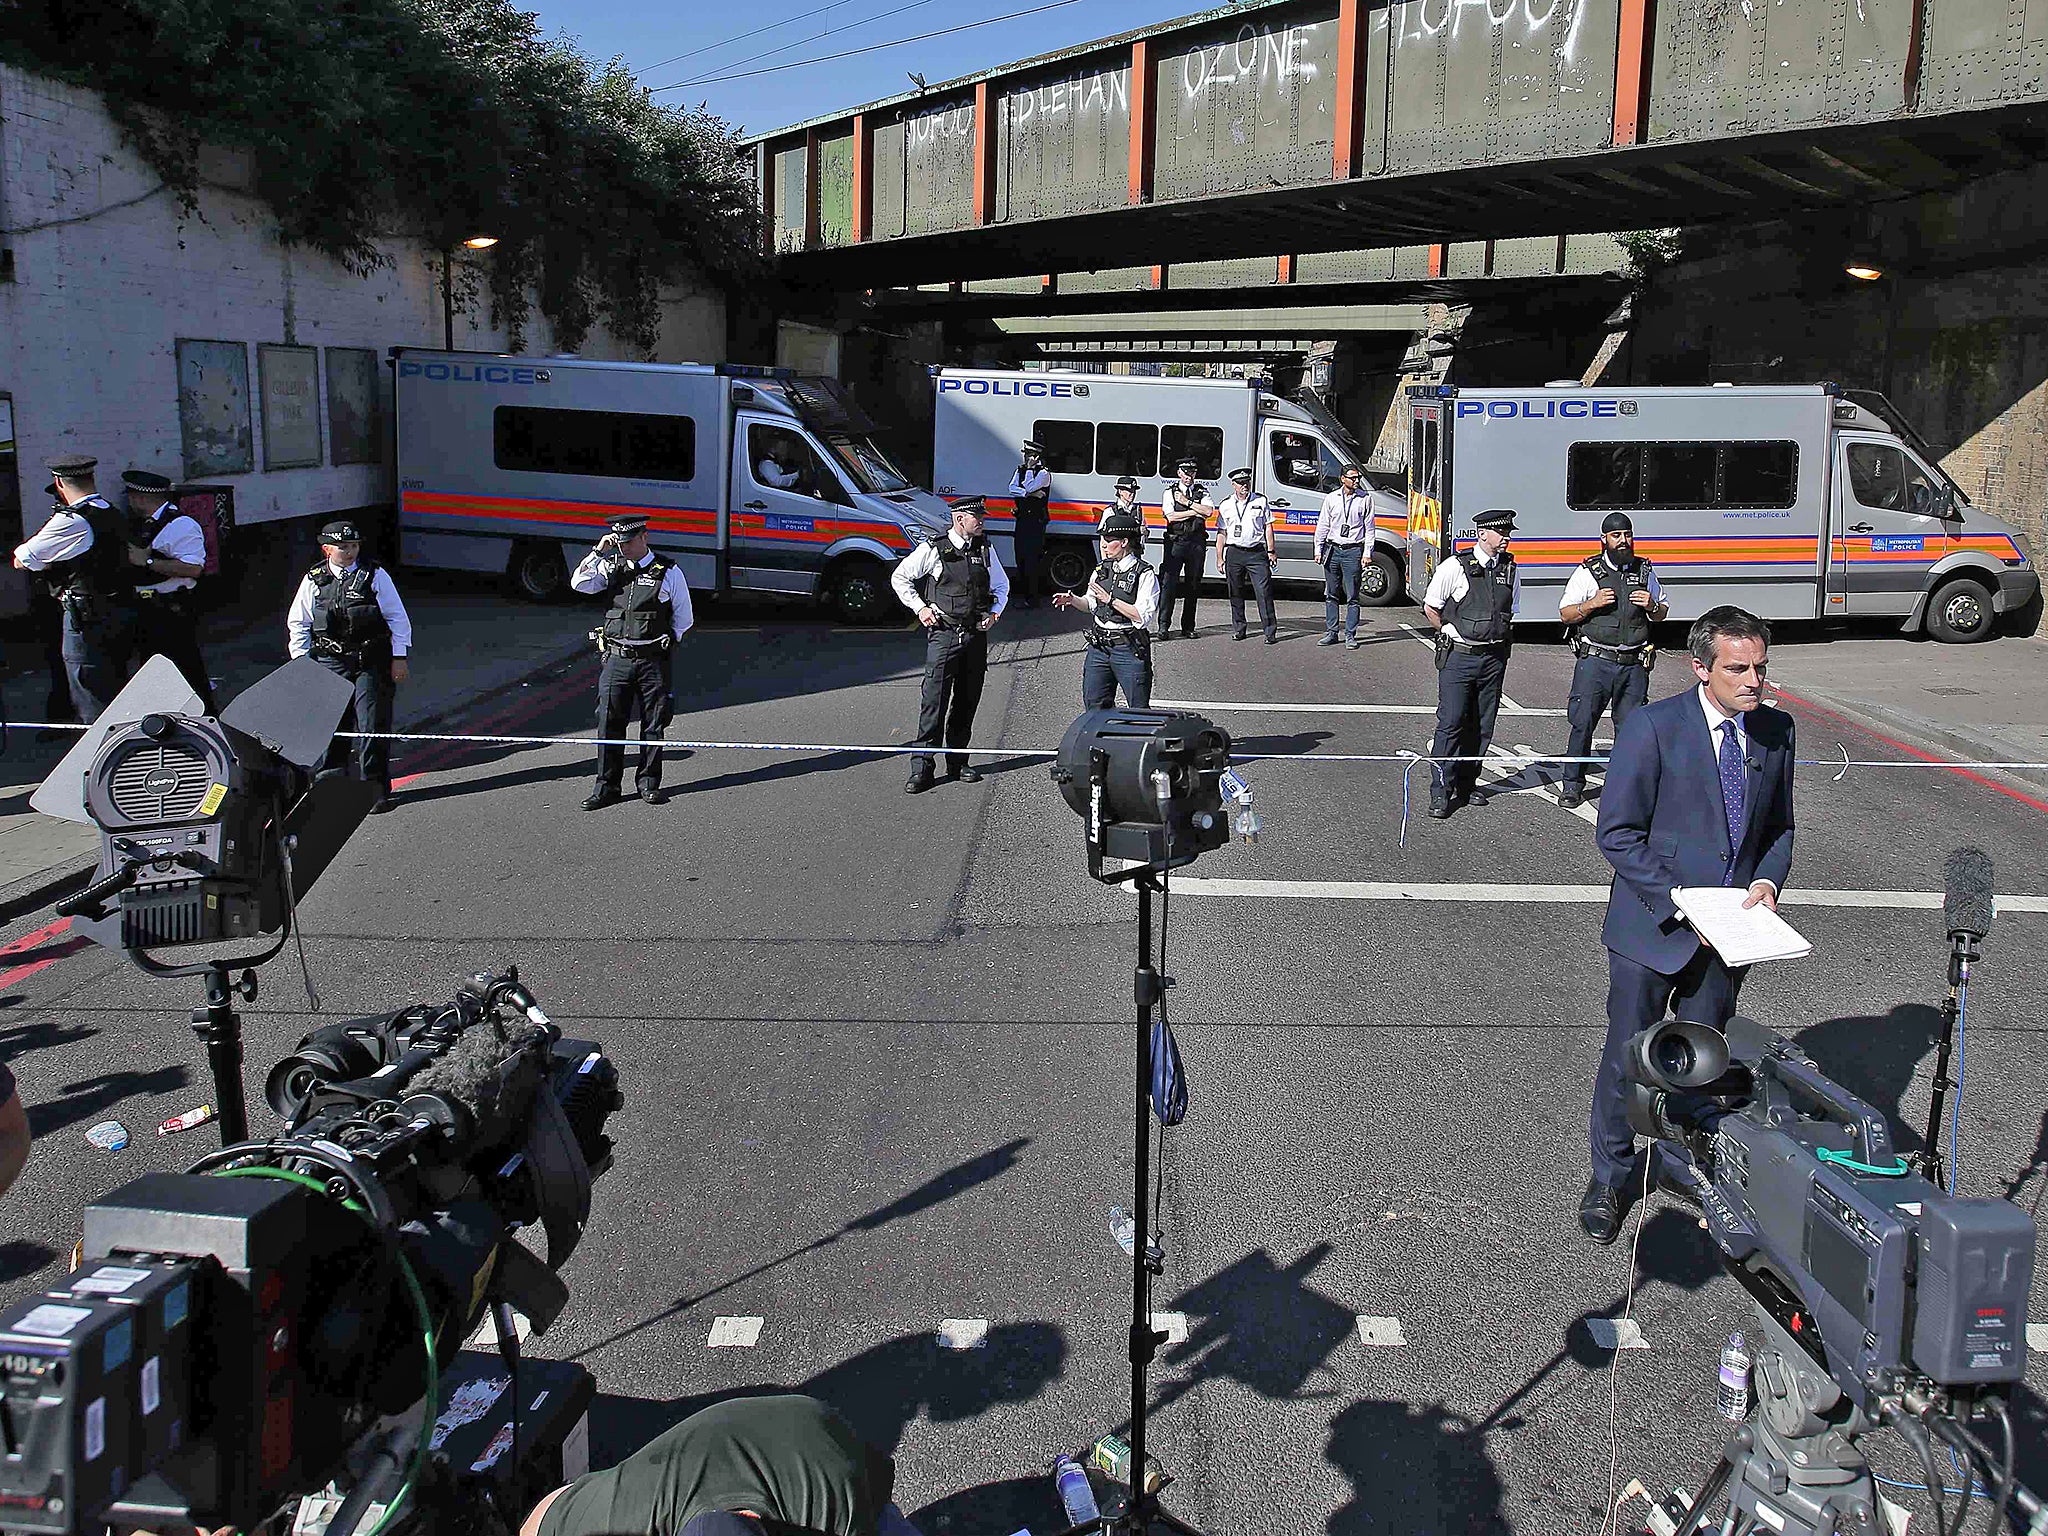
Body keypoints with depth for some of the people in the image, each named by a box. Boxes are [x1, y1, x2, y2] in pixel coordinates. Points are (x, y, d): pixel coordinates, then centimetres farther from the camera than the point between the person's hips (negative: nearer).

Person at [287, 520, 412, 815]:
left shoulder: (375, 575, 0)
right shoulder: (314, 580, 6)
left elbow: (397, 618, 2)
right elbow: (298, 624, 12)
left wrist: (399, 658, -2)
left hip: (371, 662, -2)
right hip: (330, 663, 2)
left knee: (372, 724, -4)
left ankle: (375, 789, 4)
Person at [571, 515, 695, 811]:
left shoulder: (668, 572, 1)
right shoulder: (611, 567, 10)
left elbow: (683, 619, 7)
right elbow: (579, 583, -3)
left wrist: (663, 642, 3)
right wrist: (598, 551, -7)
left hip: (654, 659, -2)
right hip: (616, 658, 2)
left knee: (654, 724, 5)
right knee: (609, 723, 0)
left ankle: (648, 783, 17)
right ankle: (607, 788, 7)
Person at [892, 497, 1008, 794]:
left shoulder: (985, 550, 10)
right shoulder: (934, 550, -3)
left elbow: (1001, 586, 25)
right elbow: (900, 577, 6)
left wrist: (994, 613, 8)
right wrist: (919, 607, -2)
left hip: (976, 634, 5)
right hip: (944, 634, -5)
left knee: (968, 700, 9)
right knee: (934, 699, -9)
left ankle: (957, 761, 19)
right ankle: (922, 766, -6)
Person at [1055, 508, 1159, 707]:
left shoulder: (1145, 574, -11)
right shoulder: (1102, 569, 9)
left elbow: (1143, 616, -19)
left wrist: (1110, 599, -20)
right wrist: (1072, 600, 2)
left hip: (1129, 650, -6)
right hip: (1098, 647, 6)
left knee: (1139, 711, 1)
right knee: (1094, 708, 11)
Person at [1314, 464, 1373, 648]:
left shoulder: (1365, 499, 3)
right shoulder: (1331, 498, 7)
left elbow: (1369, 528, 3)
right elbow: (1322, 526, 11)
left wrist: (1367, 554, -3)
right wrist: (1318, 550, 5)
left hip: (1353, 551, -2)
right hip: (1332, 550, 2)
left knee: (1352, 596, -2)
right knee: (1331, 595, 7)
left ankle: (1350, 635, 3)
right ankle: (1331, 633, 15)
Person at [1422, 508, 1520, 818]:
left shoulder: (1510, 570, 7)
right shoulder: (1455, 566, -8)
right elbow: (1430, 608, 1)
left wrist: (1498, 640, 13)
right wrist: (1453, 635, 3)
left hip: (1494, 657, 5)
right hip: (1458, 656, -5)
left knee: (1482, 726, 9)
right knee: (1450, 723, -8)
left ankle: (1467, 783, 22)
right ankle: (1440, 791, -3)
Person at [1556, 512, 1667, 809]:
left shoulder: (1645, 571, 12)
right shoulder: (1588, 572, 2)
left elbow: (1662, 615, 20)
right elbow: (1565, 614, 2)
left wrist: (1651, 607, -3)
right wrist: (1591, 604, -15)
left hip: (1634, 664, 3)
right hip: (1595, 661, -3)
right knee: (1582, 723, -4)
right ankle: (1572, 785, 6)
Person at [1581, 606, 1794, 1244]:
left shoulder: (1775, 730, 2)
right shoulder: (1653, 726, -16)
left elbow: (1779, 826, 13)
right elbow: (1618, 833, -14)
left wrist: (1767, 880, -7)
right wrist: (1679, 905, -20)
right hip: (1652, 928, -4)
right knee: (1628, 1060, 8)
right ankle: (1610, 1178, 27)